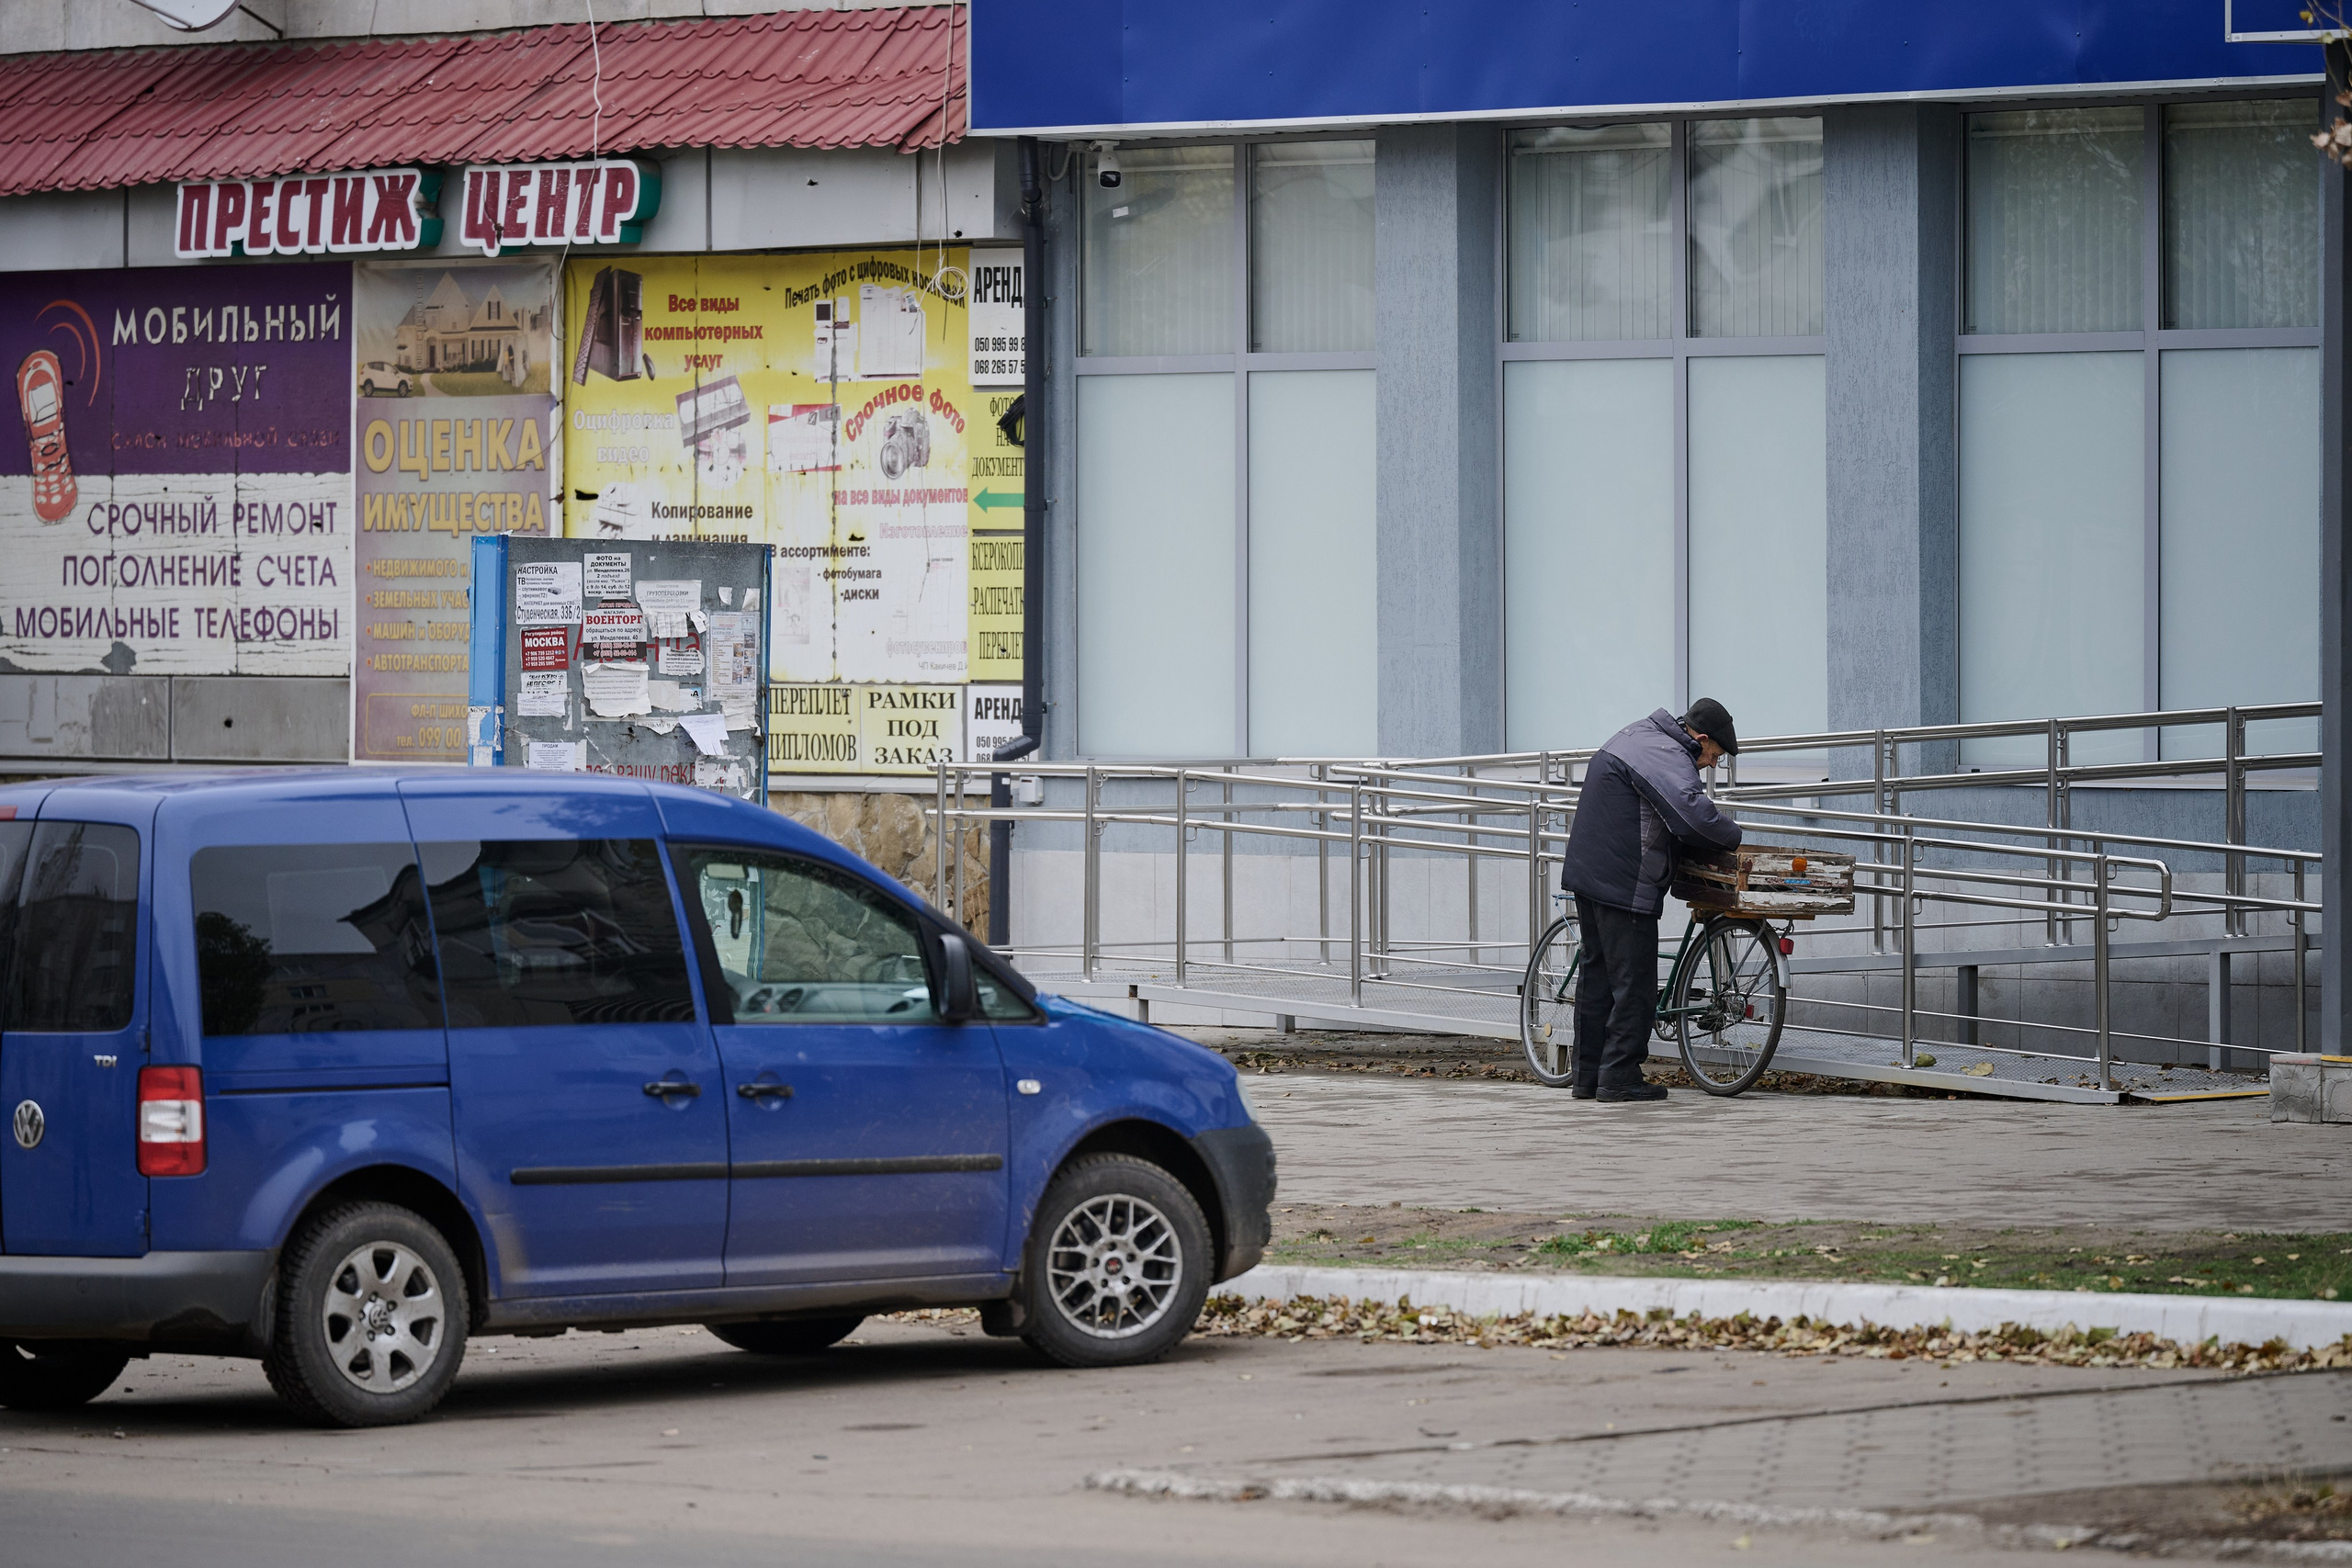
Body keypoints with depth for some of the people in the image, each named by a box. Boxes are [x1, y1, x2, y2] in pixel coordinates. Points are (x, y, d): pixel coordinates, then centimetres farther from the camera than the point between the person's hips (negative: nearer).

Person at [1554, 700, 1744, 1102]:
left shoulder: (1638, 737, 16)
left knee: (1597, 974, 15)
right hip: (1624, 884, -10)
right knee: (1633, 982, -4)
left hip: (1587, 871, 10)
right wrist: (1733, 838, -14)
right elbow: (1695, 813, -32)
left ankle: (1588, 1076, 19)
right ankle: (1619, 1079, -4)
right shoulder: (1668, 757, -17)